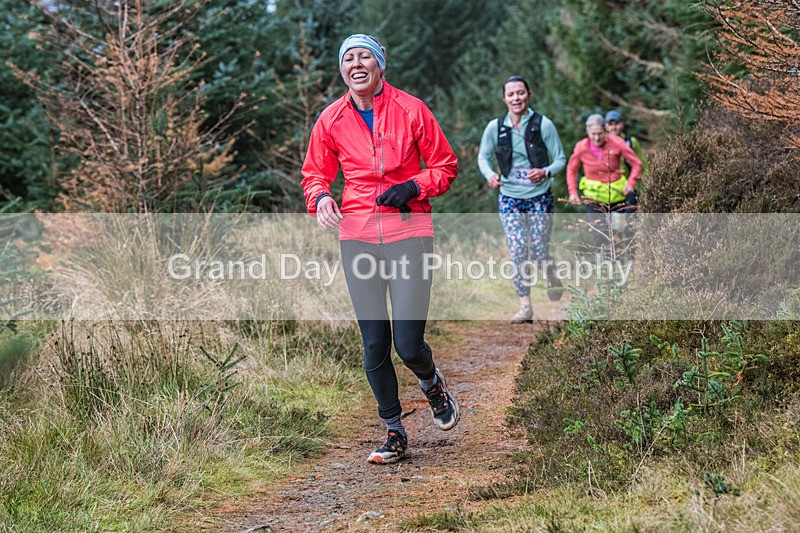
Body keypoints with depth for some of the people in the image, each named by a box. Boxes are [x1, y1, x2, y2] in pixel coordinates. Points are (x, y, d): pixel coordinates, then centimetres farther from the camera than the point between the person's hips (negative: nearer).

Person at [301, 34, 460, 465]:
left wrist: (414, 187, -12)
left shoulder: (410, 110, -2)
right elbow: (315, 173, 16)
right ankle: (394, 432, 19)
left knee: (408, 343, -9)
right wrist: (321, 196, -6)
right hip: (357, 234, 3)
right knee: (374, 343, 3)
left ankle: (431, 381, 27)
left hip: (408, 231, -2)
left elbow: (446, 166, 6)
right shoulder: (331, 120, 5)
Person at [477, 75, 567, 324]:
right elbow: (483, 157, 9)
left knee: (538, 250, 1)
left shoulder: (543, 125, -9)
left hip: (539, 196, -1)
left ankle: (552, 278, 37)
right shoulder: (495, 127, -3)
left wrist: (546, 172, -22)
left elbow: (561, 158, -2)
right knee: (517, 251, -5)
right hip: (509, 197, 1)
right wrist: (490, 174, -12)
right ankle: (525, 306, 2)